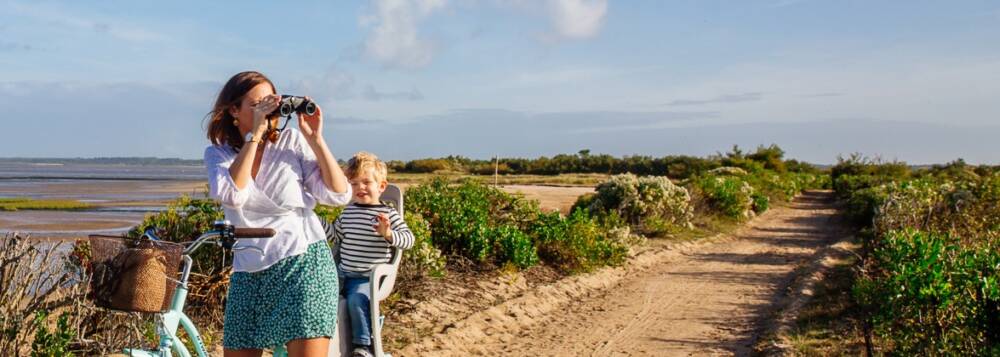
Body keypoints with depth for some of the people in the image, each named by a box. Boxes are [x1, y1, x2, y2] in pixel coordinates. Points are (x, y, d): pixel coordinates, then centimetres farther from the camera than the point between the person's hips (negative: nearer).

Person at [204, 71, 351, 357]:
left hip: (303, 264, -3)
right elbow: (230, 195, -17)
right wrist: (255, 134, -16)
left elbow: (339, 195, -6)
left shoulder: (291, 141, 0)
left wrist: (315, 139, -11)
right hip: (249, 272, 3)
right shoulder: (217, 154, 5)